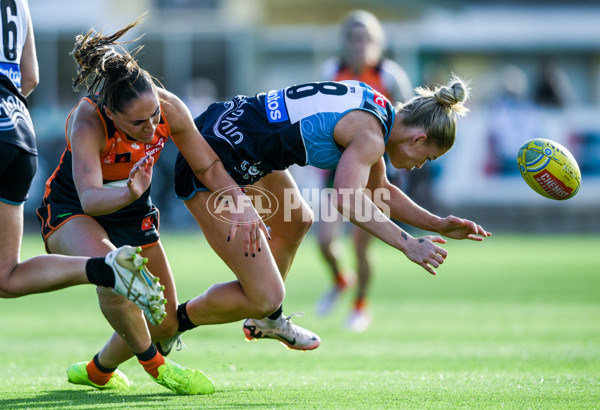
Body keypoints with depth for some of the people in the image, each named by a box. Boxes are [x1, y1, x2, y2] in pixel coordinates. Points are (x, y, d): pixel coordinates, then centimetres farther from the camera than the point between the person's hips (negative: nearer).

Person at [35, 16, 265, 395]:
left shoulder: (170, 108, -25)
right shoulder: (87, 123, -37)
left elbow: (208, 165, -11)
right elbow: (89, 197, -47)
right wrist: (129, 193, -67)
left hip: (133, 214, 5)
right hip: (70, 211, -5)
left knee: (164, 321, 6)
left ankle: (98, 370, 34)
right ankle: (154, 364, -13)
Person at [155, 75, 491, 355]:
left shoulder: (375, 113, 12)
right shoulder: (370, 136, -17)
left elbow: (379, 190, 25)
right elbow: (347, 199, -35)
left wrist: (437, 225, 16)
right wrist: (408, 244, -32)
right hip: (212, 167, -10)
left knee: (297, 222, 33)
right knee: (265, 297, -9)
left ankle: (264, 320, 50)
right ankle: (174, 323, 13)